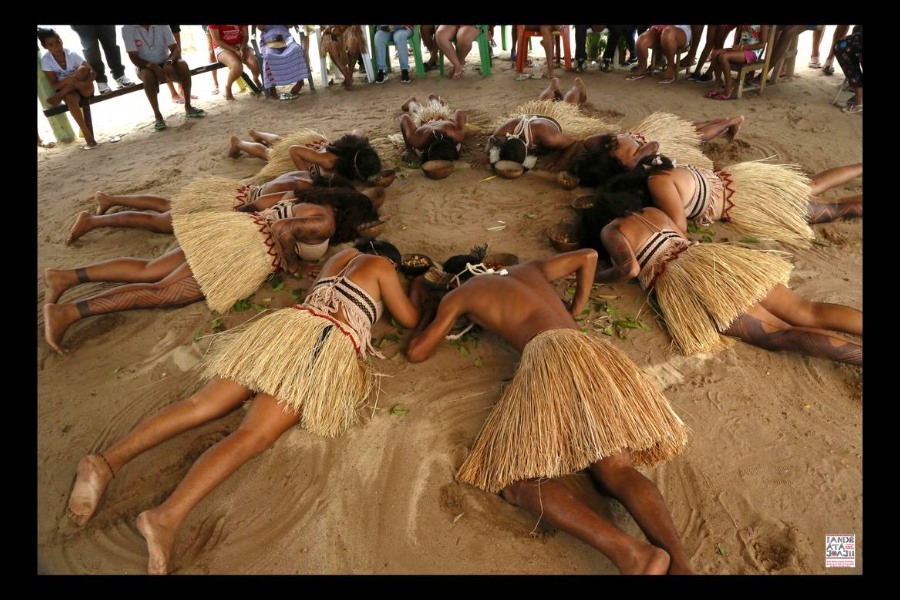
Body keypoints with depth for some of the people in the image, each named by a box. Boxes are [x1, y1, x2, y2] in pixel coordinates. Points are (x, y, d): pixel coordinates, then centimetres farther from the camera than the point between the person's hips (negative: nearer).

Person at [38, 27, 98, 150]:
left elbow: (93, 72, -15)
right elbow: (55, 85, -13)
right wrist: (67, 80, -31)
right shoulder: (45, 60, -10)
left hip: (84, 89, 0)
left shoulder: (72, 54, -11)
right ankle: (88, 137, -38)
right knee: (71, 99, -37)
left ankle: (58, 96, -19)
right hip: (66, 91, 0)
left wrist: (84, 82, -33)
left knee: (83, 69, -28)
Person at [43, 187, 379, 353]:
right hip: (249, 250, -9)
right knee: (161, 292, -10)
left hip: (242, 225, 9)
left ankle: (66, 276, 5)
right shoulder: (326, 223, -9)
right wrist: (290, 263, -9)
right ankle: (68, 312, -14)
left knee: (148, 271, 8)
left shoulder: (314, 200, 19)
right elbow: (284, 230, -24)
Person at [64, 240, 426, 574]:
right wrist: (417, 287, 37)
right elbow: (409, 319, 17)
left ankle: (108, 460, -15)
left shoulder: (341, 256, 31)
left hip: (289, 325, 7)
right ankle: (167, 516, -36)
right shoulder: (382, 267, 15)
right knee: (254, 435, -22)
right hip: (331, 343, -7)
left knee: (203, 404, -2)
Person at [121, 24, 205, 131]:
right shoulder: (127, 28, -11)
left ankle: (188, 107, -23)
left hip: (165, 64, 2)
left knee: (182, 64, -27)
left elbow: (176, 49, -10)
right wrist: (152, 66, -31)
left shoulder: (162, 26, -6)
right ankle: (158, 116, -30)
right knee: (148, 74, -35)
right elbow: (134, 57, -14)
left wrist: (169, 61, -31)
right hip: (145, 67, -2)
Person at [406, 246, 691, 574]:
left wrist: (425, 314, 47)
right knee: (617, 472, -5)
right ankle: (681, 564, -32)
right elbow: (589, 256, 40)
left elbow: (416, 352, 27)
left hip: (549, 354, -6)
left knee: (518, 482, -9)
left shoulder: (457, 295, 22)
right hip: (591, 348, 6)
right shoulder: (530, 268, 36)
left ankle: (629, 553, -29)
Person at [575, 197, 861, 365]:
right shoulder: (652, 210, 29)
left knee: (778, 334, -14)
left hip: (680, 280, -6)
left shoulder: (609, 230, 9)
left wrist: (596, 275, 10)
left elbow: (630, 268, -7)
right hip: (710, 256, 7)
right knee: (807, 312, -2)